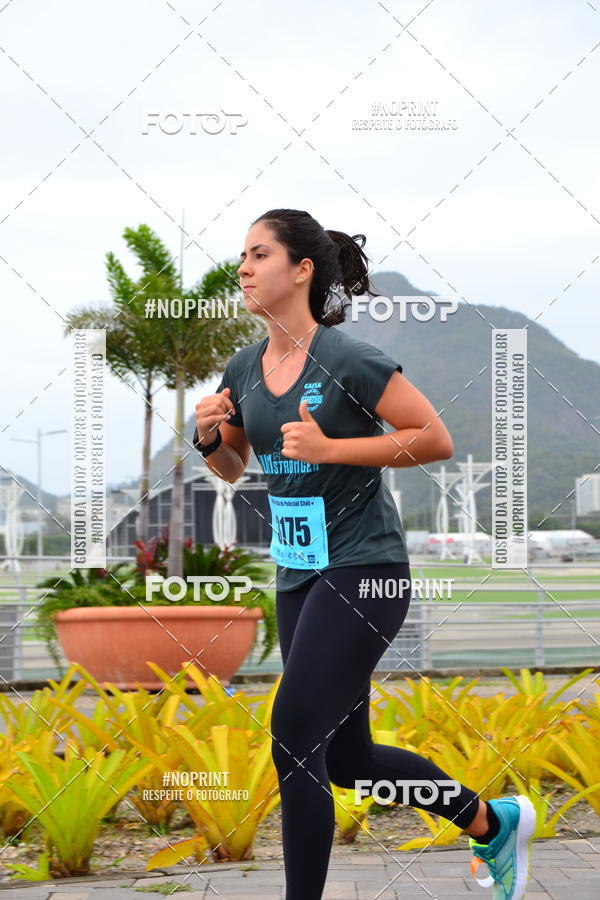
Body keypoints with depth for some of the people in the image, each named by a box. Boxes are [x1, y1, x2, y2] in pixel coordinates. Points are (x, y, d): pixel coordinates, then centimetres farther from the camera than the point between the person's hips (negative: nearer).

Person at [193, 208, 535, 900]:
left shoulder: (347, 359, -15)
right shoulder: (244, 369, 5)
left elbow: (436, 439, -15)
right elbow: (232, 468, 19)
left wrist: (329, 447, -21)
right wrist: (209, 437, -3)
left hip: (363, 568, -8)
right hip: (297, 575, 8)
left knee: (295, 738, -13)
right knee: (346, 758, 14)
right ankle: (492, 822, 34)